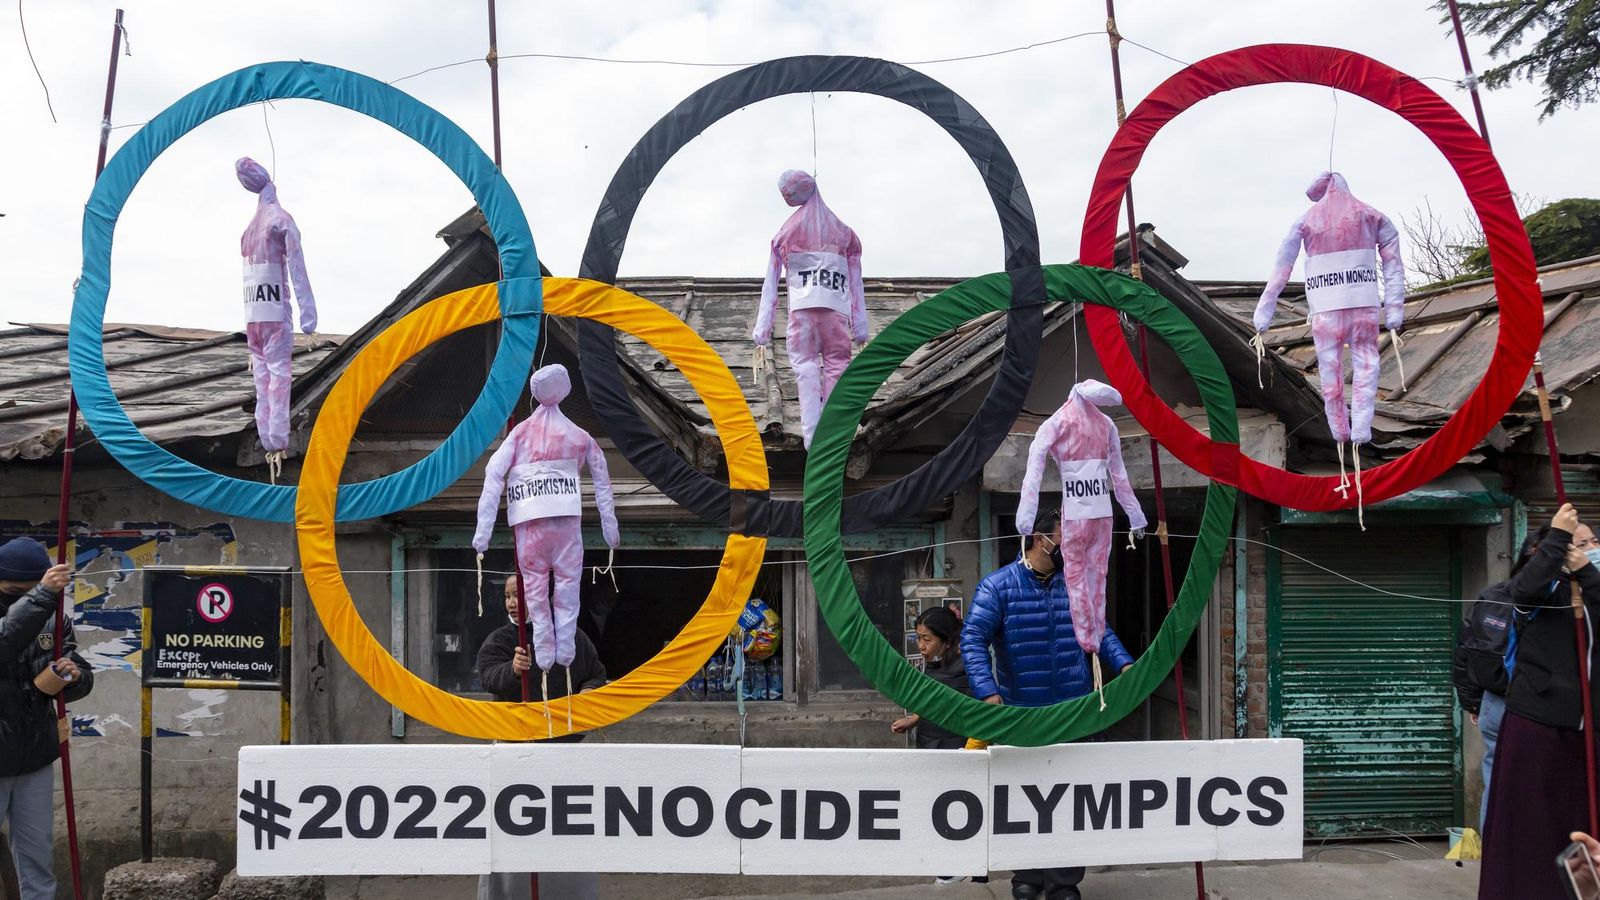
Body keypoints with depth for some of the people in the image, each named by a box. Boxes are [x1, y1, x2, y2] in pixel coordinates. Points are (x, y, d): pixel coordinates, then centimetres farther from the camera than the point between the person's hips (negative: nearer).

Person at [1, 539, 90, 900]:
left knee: (38, 853, 14)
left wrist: (74, 676, -18)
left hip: (35, 759, 4)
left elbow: (83, 679, 5)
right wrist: (42, 596, -42)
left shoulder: (51, 620, 2)